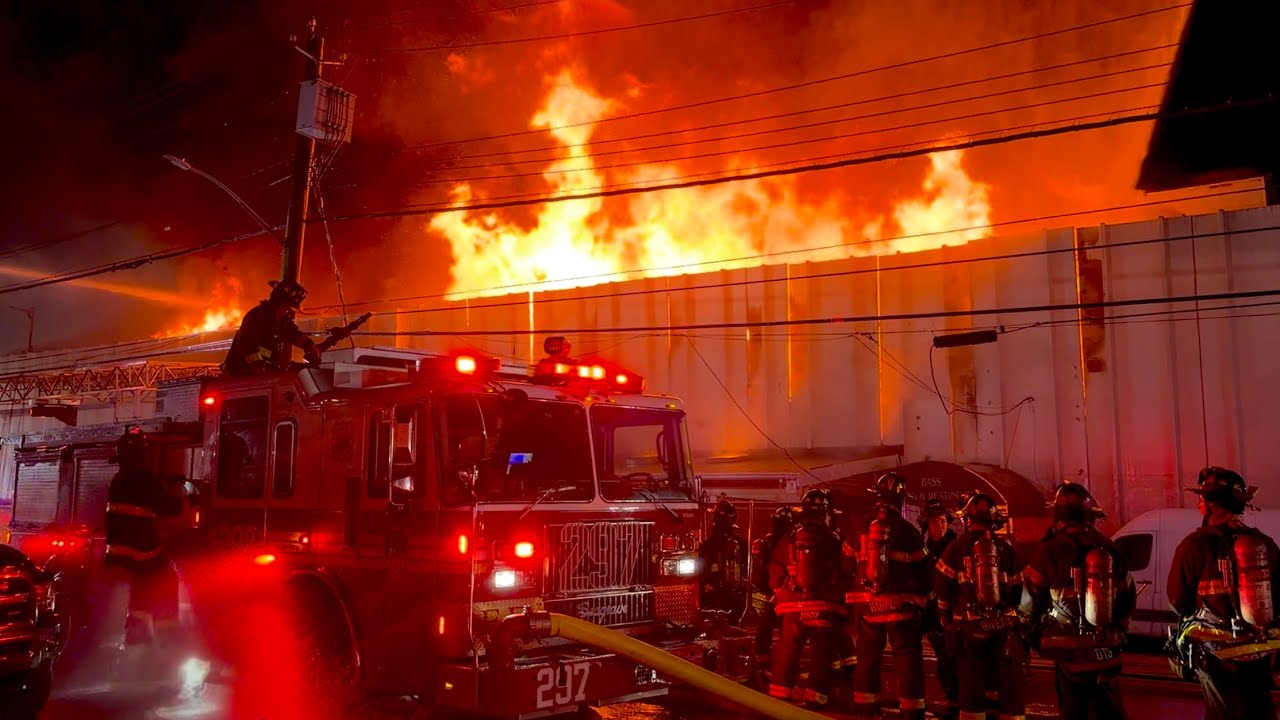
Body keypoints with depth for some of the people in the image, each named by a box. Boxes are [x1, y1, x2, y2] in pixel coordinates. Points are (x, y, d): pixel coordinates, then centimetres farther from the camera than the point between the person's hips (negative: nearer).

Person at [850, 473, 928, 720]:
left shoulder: (863, 529, 5)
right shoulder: (909, 532, -6)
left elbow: (853, 568, 10)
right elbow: (920, 571, -4)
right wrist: (920, 602, 4)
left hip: (868, 603, 4)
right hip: (900, 603, -4)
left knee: (868, 657, 14)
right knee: (908, 659, 1)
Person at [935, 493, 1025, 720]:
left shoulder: (957, 547, 1)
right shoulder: (1006, 549, 6)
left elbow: (942, 587, -3)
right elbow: (1017, 590, 6)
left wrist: (945, 618, 10)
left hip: (970, 627, -1)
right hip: (1004, 626, 1)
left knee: (972, 689, 5)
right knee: (1011, 689, 8)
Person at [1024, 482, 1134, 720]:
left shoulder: (1049, 550, -13)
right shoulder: (1109, 549, 3)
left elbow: (1029, 599, -7)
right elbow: (1128, 597, 13)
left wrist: (1034, 632, 12)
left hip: (1070, 650, -4)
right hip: (1108, 650, 4)